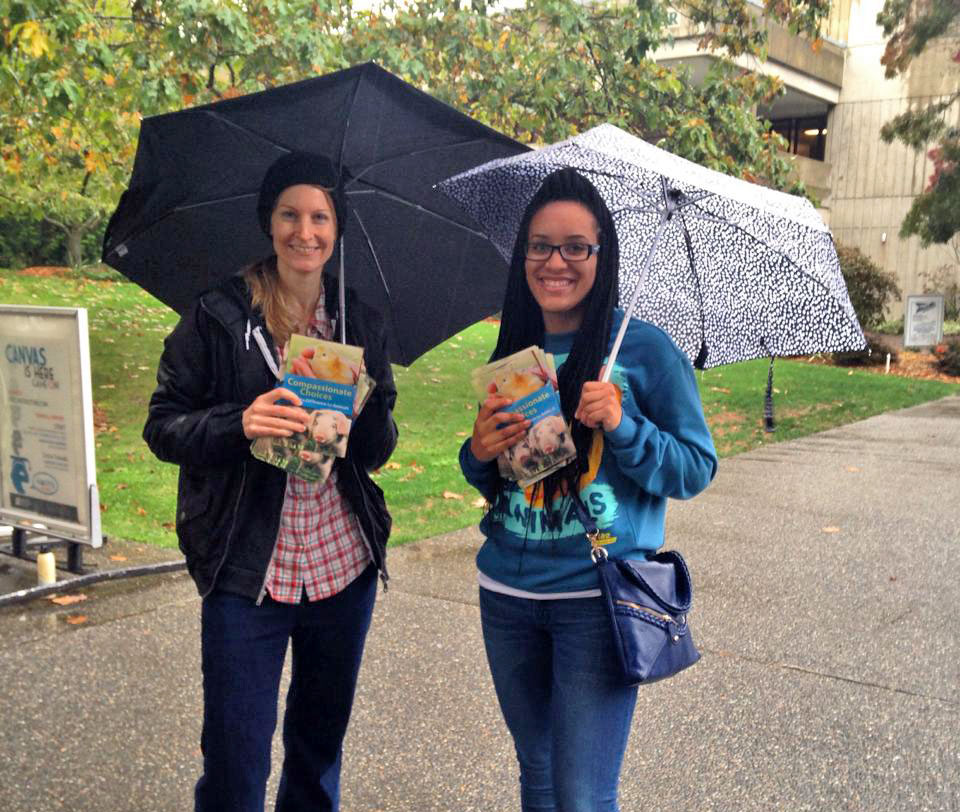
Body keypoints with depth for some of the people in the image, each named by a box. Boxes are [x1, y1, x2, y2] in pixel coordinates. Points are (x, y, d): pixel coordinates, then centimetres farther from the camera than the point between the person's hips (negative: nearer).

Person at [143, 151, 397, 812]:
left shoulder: (362, 322, 5)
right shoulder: (218, 317, -4)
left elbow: (379, 452, 6)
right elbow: (163, 426, -4)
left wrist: (366, 411, -16)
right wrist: (239, 424, -23)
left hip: (345, 567, 3)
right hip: (247, 573, -3)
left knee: (321, 745, 20)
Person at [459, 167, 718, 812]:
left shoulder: (645, 348, -7)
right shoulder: (511, 355, 7)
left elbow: (697, 469, -6)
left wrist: (622, 427, -22)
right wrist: (479, 454, -7)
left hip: (597, 599, -5)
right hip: (507, 594, 5)